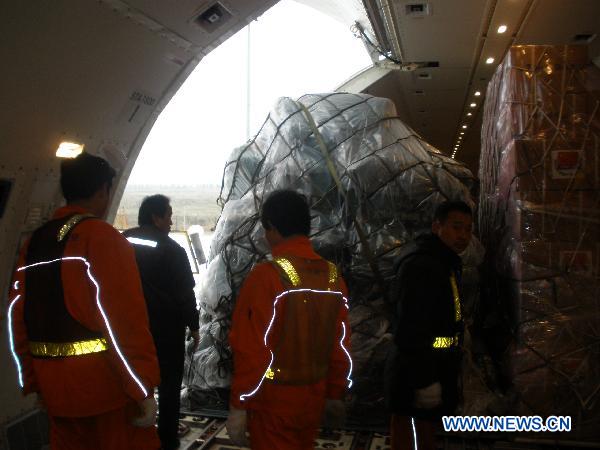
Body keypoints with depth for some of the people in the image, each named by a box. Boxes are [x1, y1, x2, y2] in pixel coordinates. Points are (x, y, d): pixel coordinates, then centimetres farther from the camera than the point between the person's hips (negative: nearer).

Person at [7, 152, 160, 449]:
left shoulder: (34, 242, 7)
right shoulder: (103, 238, -14)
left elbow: (18, 318, 9)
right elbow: (127, 321, -20)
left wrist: (33, 382, 17)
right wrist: (144, 390, -15)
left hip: (54, 390, 7)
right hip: (104, 385, -7)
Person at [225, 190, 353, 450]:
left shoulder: (266, 276, -19)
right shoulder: (332, 275, -3)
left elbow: (252, 349, -19)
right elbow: (340, 344, 3)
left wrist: (238, 406, -10)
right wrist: (335, 394, 15)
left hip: (273, 400, -5)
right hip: (313, 398, 5)